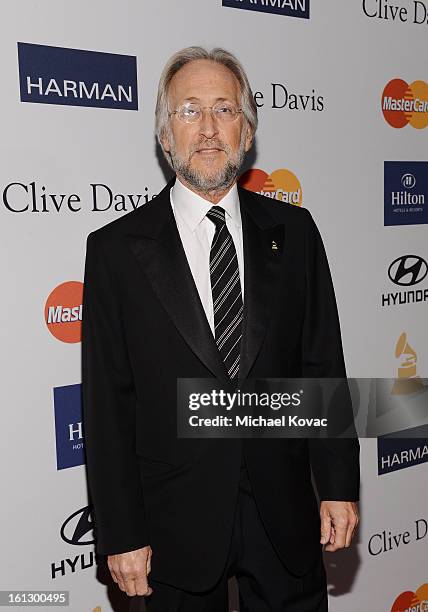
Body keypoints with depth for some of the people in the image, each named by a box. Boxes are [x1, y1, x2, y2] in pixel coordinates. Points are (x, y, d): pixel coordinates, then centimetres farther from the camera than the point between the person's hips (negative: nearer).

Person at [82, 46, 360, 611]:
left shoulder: (292, 230, 0)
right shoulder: (116, 248, -7)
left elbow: (323, 365, 2)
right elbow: (107, 405, -7)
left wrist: (339, 486, 1)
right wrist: (121, 534, -7)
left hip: (284, 515, 2)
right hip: (176, 524, -1)